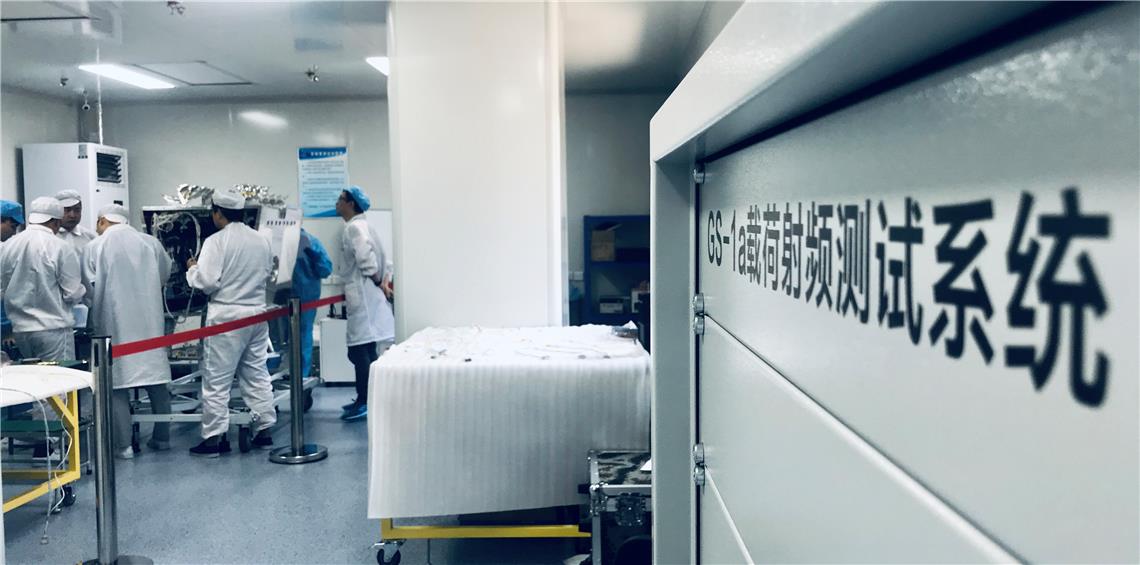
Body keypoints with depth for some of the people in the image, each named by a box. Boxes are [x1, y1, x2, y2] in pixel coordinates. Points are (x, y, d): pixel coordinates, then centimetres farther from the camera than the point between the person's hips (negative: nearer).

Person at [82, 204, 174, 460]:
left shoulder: (94, 247, -5)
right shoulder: (150, 242, 2)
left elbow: (89, 288, -4)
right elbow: (165, 273, 14)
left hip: (115, 324, -2)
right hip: (150, 322, 3)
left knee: (118, 384, 4)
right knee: (156, 379, 11)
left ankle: (124, 445, 4)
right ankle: (162, 437, 19)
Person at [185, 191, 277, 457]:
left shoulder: (216, 241, -11)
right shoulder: (262, 240, 7)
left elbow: (206, 282, -16)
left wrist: (192, 269, 3)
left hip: (226, 316, -6)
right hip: (257, 313, 6)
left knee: (217, 379, 2)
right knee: (257, 374, 14)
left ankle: (214, 437, 6)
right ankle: (264, 430, 18)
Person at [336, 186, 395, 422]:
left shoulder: (354, 227, -11)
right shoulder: (361, 225, 19)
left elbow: (365, 257, -23)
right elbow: (380, 257, 20)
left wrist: (378, 282, -11)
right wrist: (382, 280, 10)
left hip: (362, 294, -10)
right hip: (365, 294, 10)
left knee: (360, 351, -8)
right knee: (366, 351, 14)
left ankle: (365, 402, -6)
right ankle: (366, 399, 21)